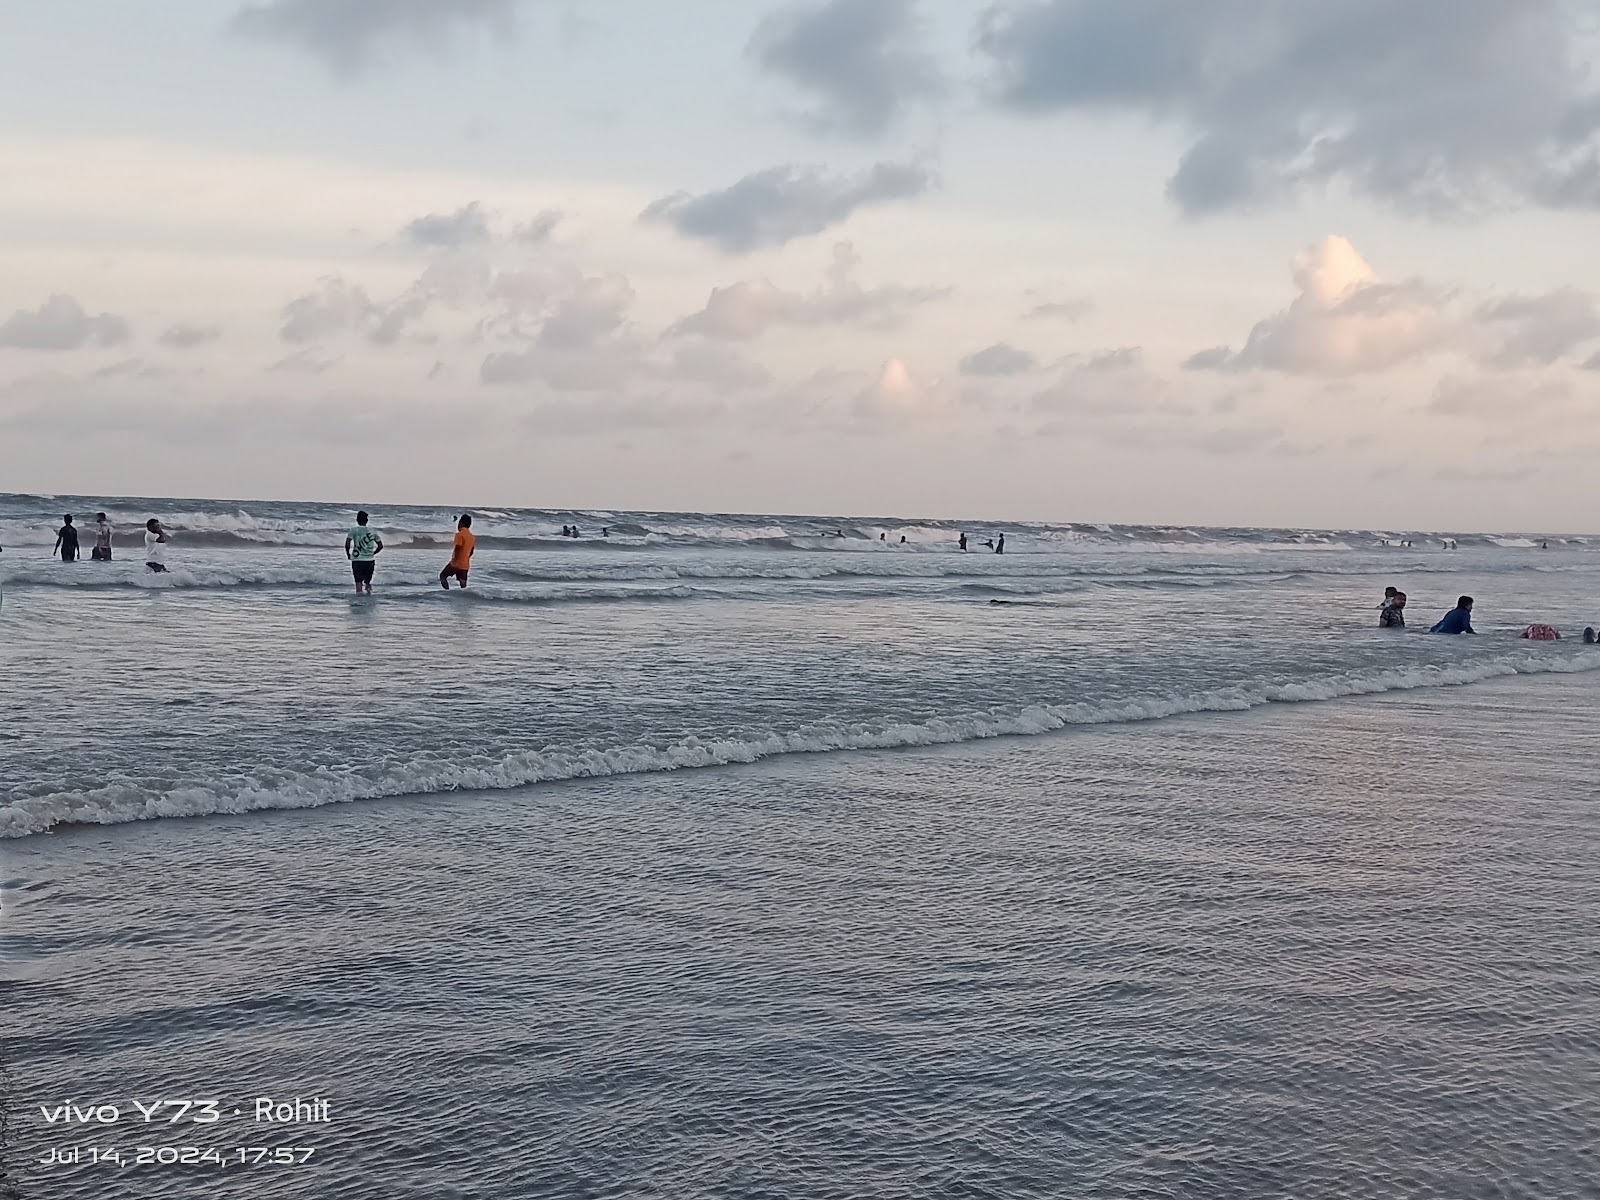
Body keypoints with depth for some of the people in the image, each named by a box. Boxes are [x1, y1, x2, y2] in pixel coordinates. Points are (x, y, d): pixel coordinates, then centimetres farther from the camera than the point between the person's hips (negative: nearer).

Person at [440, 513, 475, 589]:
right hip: (465, 565, 7)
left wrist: (455, 561, -18)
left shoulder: (460, 534, -13)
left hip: (457, 564, -7)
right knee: (463, 584, 8)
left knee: (443, 575, 8)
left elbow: (458, 549, -20)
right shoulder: (472, 537, 10)